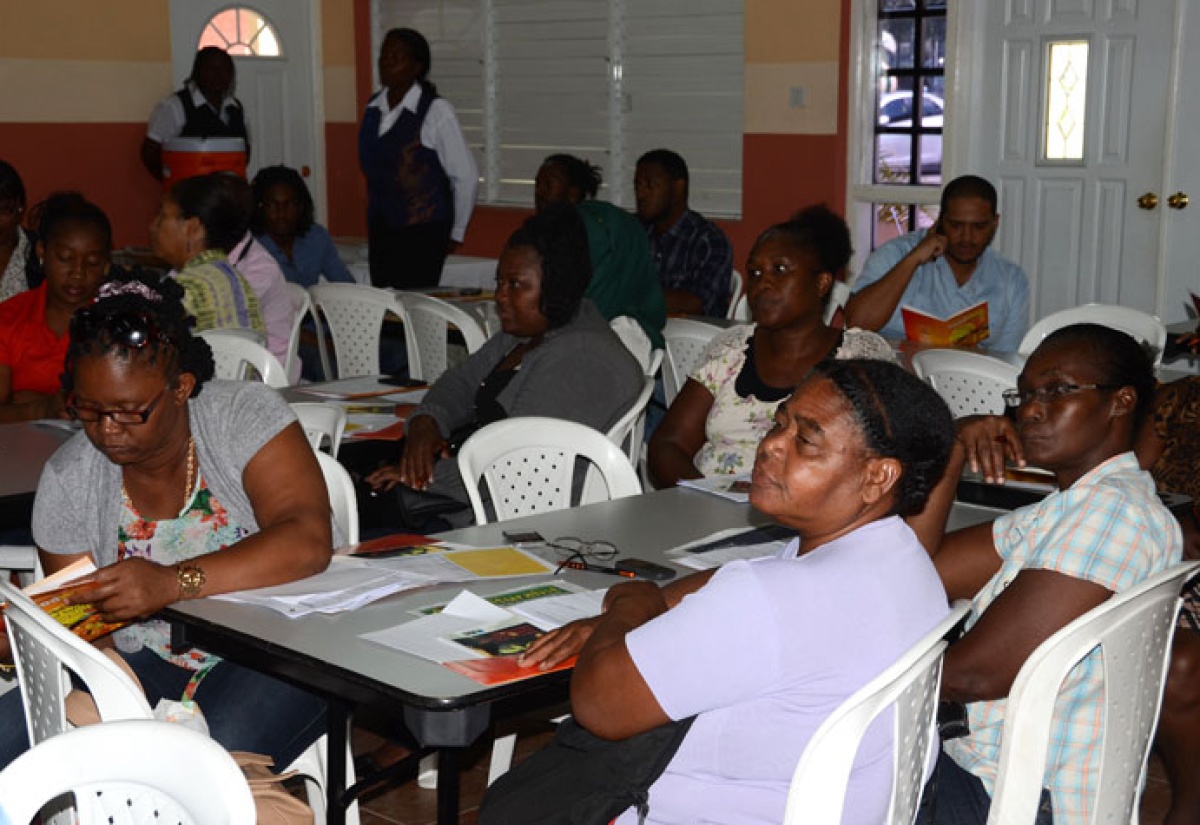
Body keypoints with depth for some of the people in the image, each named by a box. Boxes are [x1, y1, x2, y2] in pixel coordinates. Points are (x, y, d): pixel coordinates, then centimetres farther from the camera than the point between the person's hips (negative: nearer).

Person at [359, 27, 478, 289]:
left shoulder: (436, 112, -10)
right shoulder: (373, 109, 9)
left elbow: (466, 177, -5)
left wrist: (456, 233, 2)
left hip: (423, 235, -6)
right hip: (380, 233, 6)